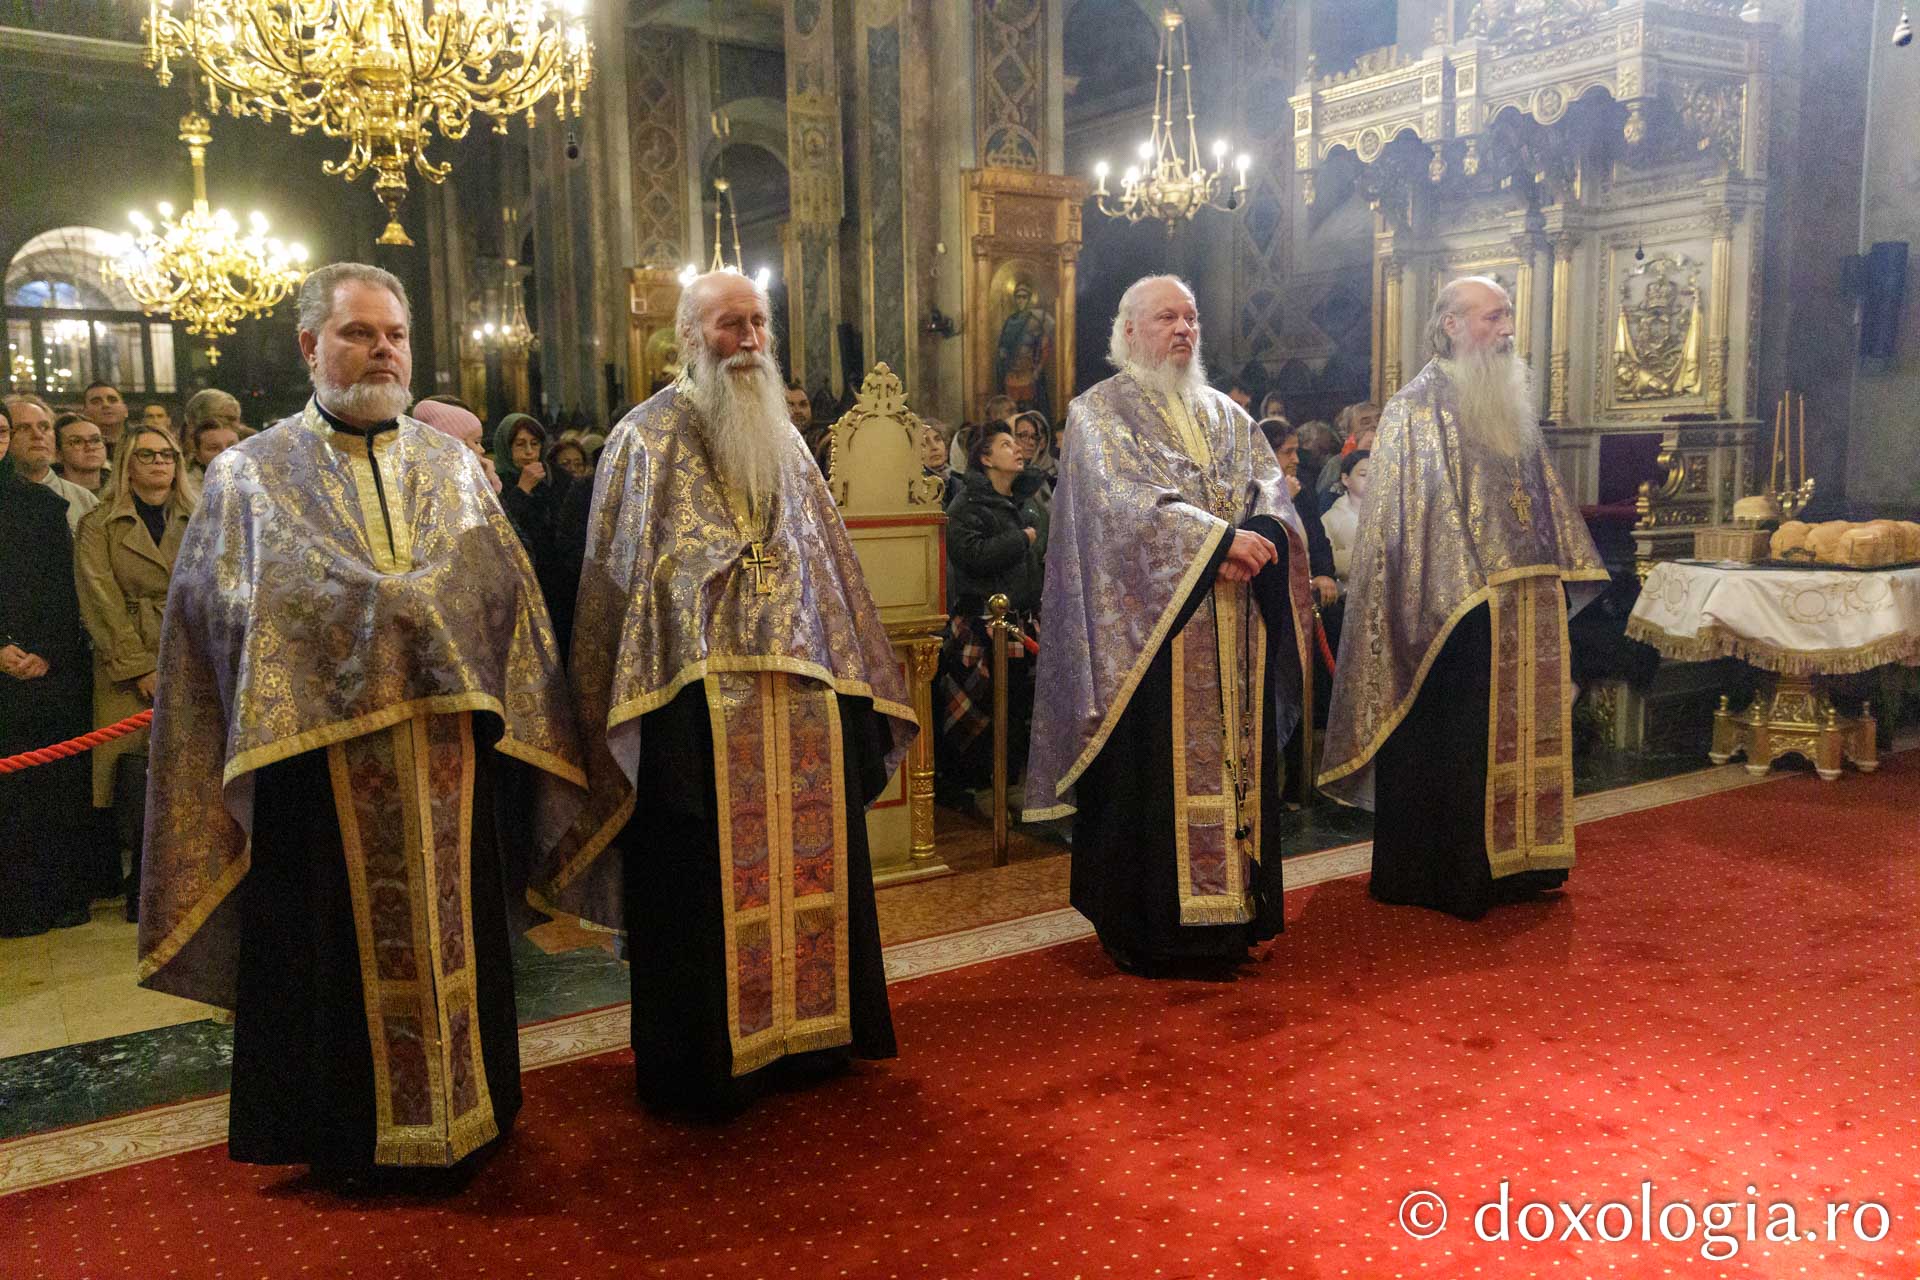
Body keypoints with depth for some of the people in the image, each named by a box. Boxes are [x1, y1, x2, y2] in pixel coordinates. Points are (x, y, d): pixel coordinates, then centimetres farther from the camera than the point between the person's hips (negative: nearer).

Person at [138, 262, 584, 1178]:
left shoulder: (455, 468, 13)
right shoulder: (252, 476, 5)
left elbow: (506, 598, 6)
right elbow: (229, 613, -7)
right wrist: (418, 605, -14)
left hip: (449, 767, 3)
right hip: (321, 772, -2)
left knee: (453, 938, 11)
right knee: (343, 953, 6)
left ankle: (459, 1116, 27)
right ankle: (348, 1131, 23)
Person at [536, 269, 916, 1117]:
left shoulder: (783, 442, 16)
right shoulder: (647, 440, -1)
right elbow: (617, 580, -5)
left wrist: (846, 685, 14)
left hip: (799, 705, 6)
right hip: (697, 706, -5)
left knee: (802, 866, 12)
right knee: (704, 887, 1)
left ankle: (804, 1030, 28)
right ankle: (702, 1063, 16)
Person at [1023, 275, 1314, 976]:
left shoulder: (1227, 414, 19)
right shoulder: (1099, 411, 1)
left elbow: (1271, 490, 8)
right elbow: (1122, 498, -14)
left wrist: (1256, 538, -15)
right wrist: (1218, 538, -21)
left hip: (1232, 633, 6)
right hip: (1150, 626, -6)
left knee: (1233, 760, 7)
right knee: (1153, 769, -3)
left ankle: (1229, 910, 17)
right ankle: (1144, 926, 6)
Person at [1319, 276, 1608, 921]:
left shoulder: (1511, 407, 16)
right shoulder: (1415, 408, -7)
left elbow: (1545, 503, 21)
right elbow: (1408, 514, -14)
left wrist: (1561, 576, 15)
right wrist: (1458, 591, -20)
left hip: (1526, 612, 8)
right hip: (1456, 613, -8)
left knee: (1518, 733, 12)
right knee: (1454, 742, -2)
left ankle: (1515, 861, 24)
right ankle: (1440, 877, 8)